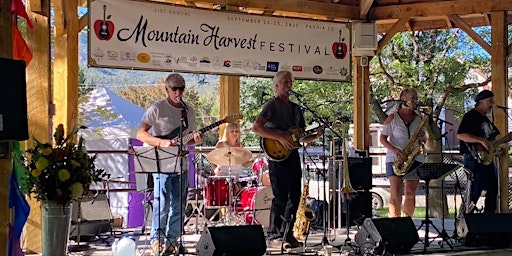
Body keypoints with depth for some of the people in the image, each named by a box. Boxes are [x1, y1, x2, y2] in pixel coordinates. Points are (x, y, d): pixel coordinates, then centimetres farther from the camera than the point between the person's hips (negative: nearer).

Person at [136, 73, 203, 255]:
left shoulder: (189, 111, 13)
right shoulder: (157, 108, -5)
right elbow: (140, 134, -11)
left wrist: (196, 140, -3)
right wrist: (163, 143, -24)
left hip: (181, 165, 6)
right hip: (162, 165, -6)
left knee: (179, 206, 7)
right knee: (162, 204, -9)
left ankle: (172, 240, 18)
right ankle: (156, 240, 4)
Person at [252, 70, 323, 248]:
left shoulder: (296, 109, 20)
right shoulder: (272, 105, -3)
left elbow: (303, 138, 21)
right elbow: (256, 127, -17)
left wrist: (316, 135, 1)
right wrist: (280, 137, -21)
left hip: (293, 155, 8)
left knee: (294, 196, 7)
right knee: (280, 197, -9)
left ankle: (287, 234, 16)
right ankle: (273, 236, -2)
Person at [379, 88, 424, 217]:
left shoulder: (419, 118, 12)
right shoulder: (393, 118, 1)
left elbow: (422, 141, 21)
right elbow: (382, 138, -1)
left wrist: (422, 137, -4)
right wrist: (394, 150, -17)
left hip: (415, 158, 3)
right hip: (395, 159, -3)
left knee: (411, 193, 1)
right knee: (396, 193, -9)